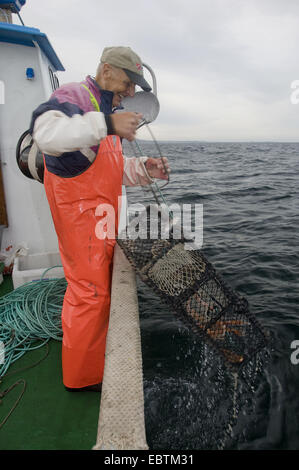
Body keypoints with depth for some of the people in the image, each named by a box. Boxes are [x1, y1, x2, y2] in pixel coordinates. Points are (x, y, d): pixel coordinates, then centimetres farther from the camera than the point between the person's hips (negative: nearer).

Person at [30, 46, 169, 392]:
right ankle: (81, 376, 15)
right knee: (91, 292, -3)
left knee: (95, 286, 18)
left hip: (100, 218, 10)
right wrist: (107, 124, -36)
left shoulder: (105, 109, 21)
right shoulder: (73, 96, -9)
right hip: (80, 216, -9)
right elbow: (45, 132, -32)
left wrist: (143, 169, 5)